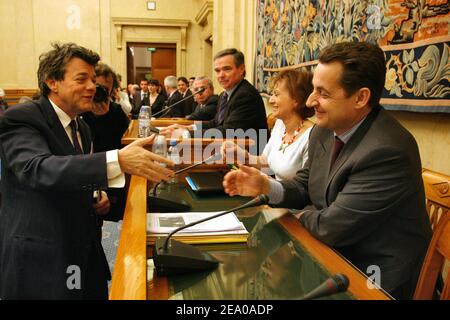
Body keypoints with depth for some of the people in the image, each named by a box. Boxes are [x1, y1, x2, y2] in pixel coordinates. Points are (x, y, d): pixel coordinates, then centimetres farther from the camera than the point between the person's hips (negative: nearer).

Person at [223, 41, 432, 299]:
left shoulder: (387, 151, -28)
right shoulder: (324, 132, -2)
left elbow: (330, 227, -24)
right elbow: (305, 187, 9)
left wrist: (304, 217, -4)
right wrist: (265, 186, -9)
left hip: (375, 274, -6)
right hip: (336, 253, 6)